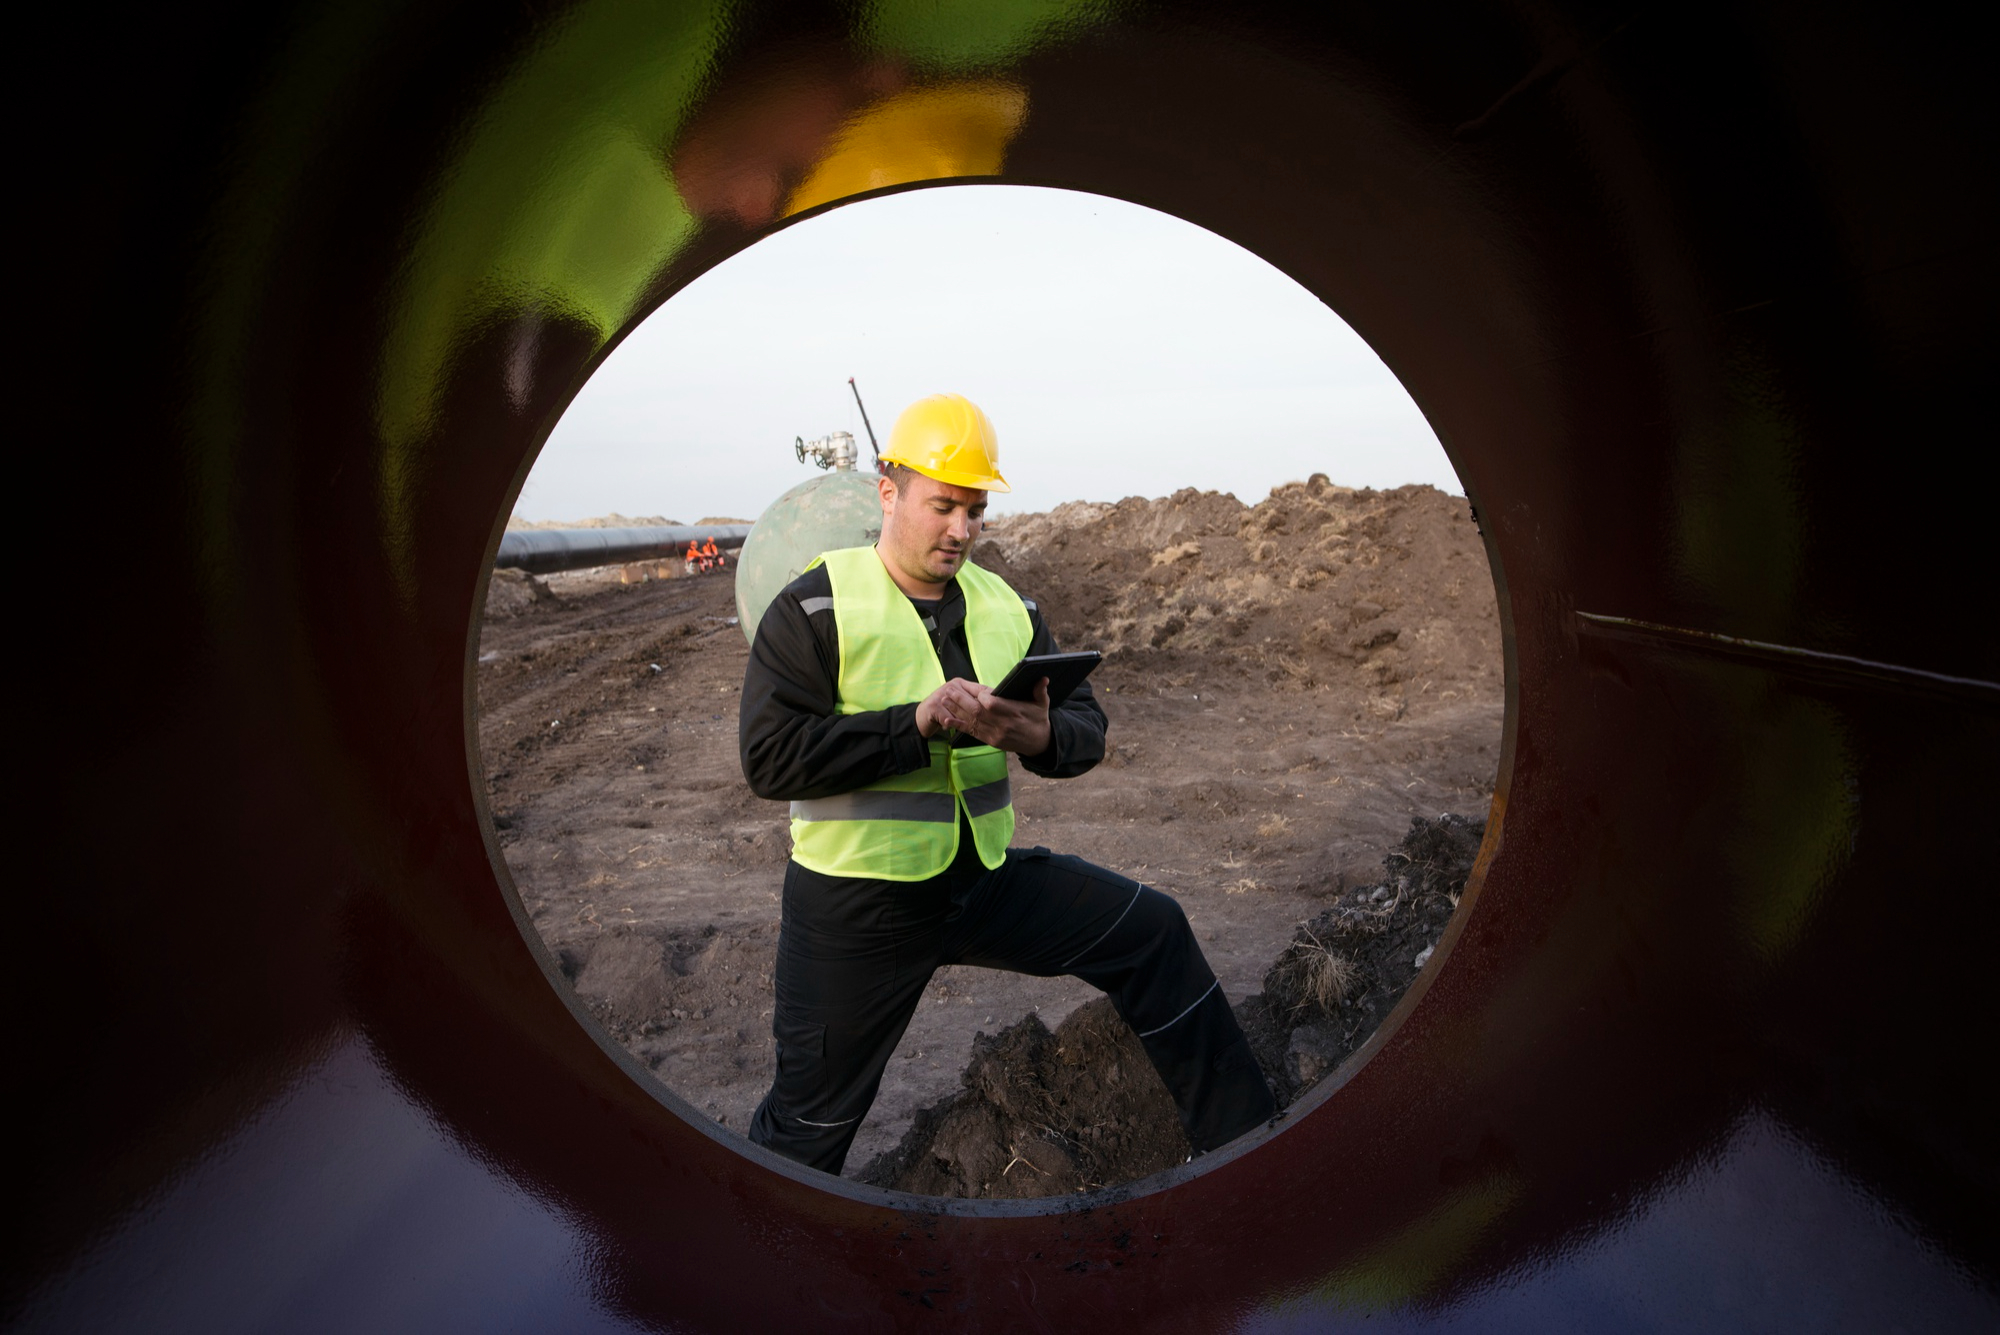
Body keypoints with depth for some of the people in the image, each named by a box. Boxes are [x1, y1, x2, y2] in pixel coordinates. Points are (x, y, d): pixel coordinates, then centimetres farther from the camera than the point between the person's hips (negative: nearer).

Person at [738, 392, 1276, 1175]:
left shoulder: (1006, 608, 5)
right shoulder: (814, 610, -11)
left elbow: (1087, 728, 3)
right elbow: (770, 758, -19)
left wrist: (1043, 737, -22)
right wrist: (920, 723, -26)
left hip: (986, 878, 5)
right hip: (856, 906, -4)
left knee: (1151, 932, 3)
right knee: (810, 1117, 8)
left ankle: (1242, 1137, 20)